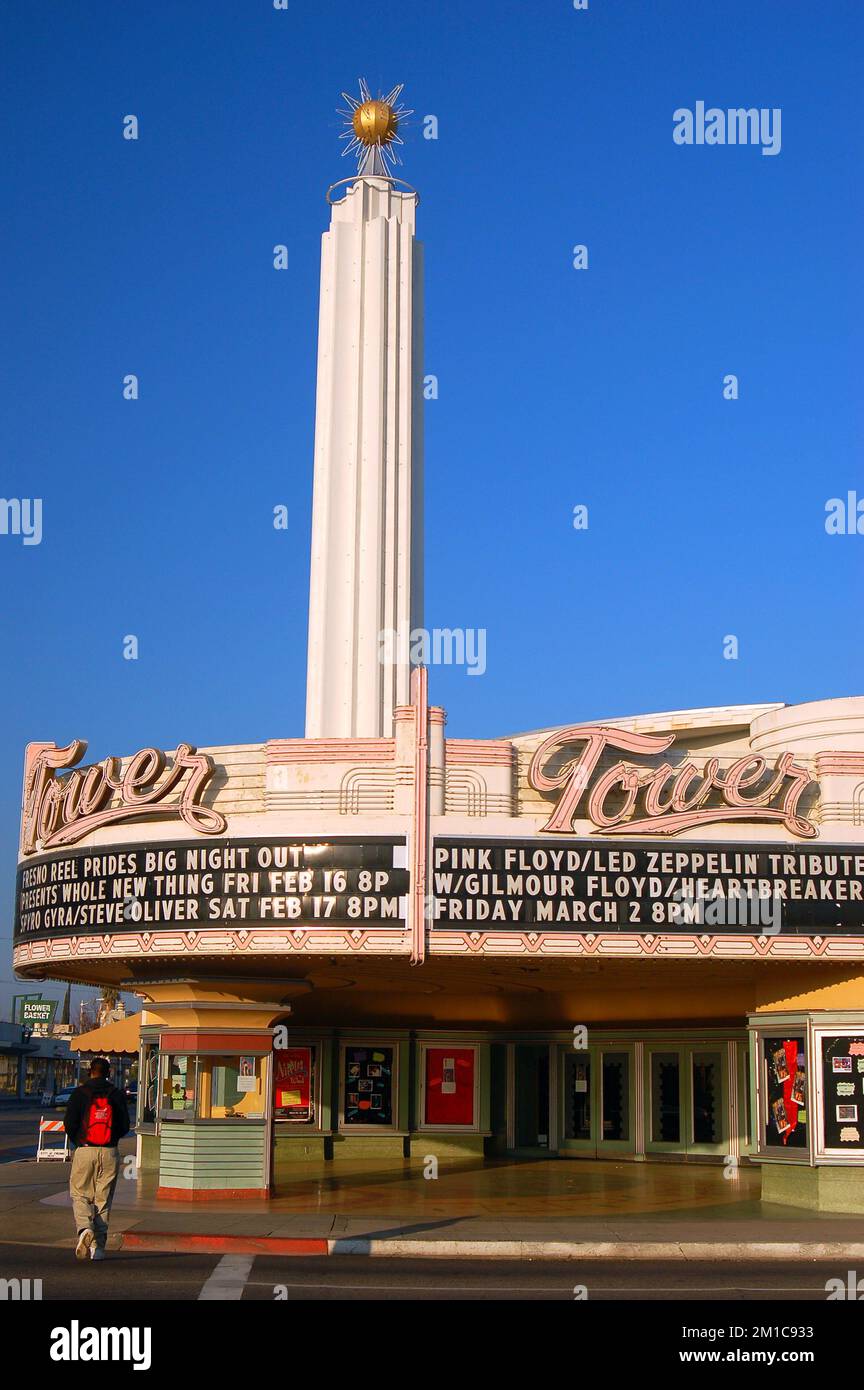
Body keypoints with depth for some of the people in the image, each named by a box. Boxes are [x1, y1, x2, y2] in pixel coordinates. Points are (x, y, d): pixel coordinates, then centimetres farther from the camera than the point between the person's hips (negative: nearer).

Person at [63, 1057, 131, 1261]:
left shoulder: (79, 1093, 0)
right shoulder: (117, 1095, 4)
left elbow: (69, 1124, -4)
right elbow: (124, 1127, 3)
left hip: (84, 1151, -1)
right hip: (109, 1153, 2)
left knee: (80, 1195, 9)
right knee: (103, 1199, 8)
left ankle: (85, 1228, -18)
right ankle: (98, 1246, 5)